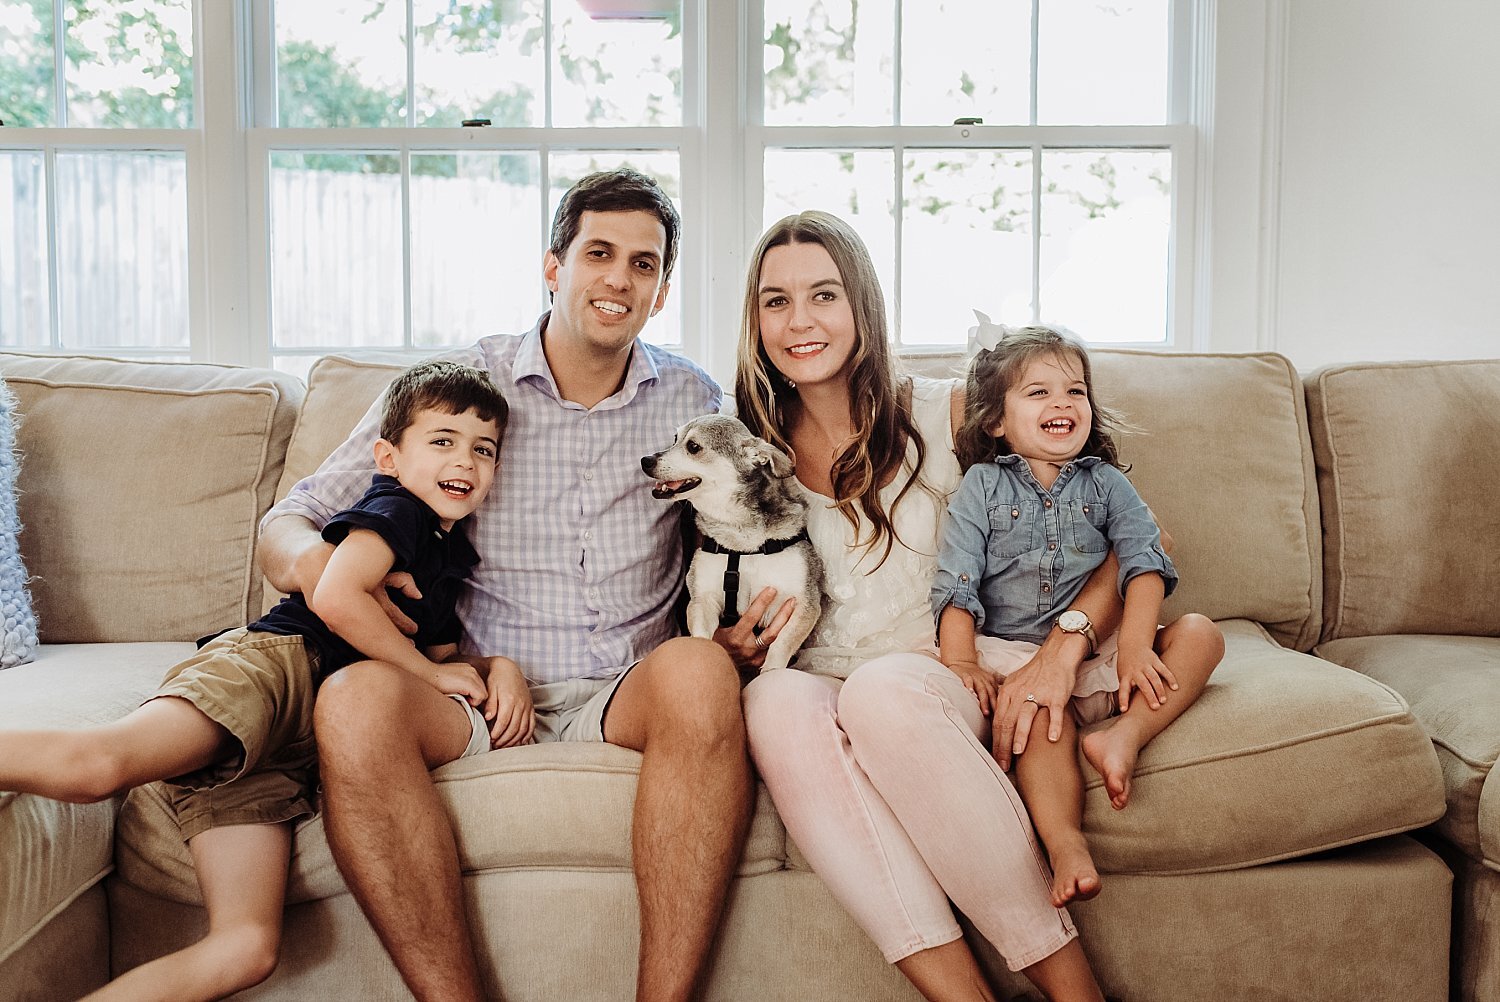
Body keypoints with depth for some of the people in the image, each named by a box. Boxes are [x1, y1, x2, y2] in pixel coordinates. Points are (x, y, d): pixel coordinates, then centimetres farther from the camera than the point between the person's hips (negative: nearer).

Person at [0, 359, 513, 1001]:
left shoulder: (451, 553, 30)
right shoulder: (395, 509, 3)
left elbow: (445, 658, 35)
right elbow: (335, 598, -15)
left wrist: (501, 668, 13)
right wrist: (428, 672, -3)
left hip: (292, 747, 7)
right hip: (274, 660, -7)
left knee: (248, 949, -13)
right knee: (97, 766, -38)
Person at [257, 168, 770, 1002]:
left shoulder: (691, 401, 12)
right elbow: (288, 521, 7)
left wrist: (773, 602, -5)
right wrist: (311, 560, -19)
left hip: (627, 700, 1)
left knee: (698, 670, -33)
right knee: (356, 700, -32)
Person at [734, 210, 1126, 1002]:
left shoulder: (942, 414, 3)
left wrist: (1065, 642, -16)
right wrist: (735, 640, -5)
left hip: (941, 681, -2)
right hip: (818, 691, 2)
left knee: (882, 690, -36)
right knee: (773, 699, -33)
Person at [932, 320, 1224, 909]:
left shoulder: (1105, 483, 13)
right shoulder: (982, 485, 8)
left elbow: (1144, 561, -1)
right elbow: (956, 581, -1)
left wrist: (1136, 644, -19)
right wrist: (960, 660, -17)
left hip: (1094, 649, 3)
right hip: (1010, 650, -3)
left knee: (1200, 635, -18)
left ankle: (1125, 734, -34)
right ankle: (1066, 846, -45)